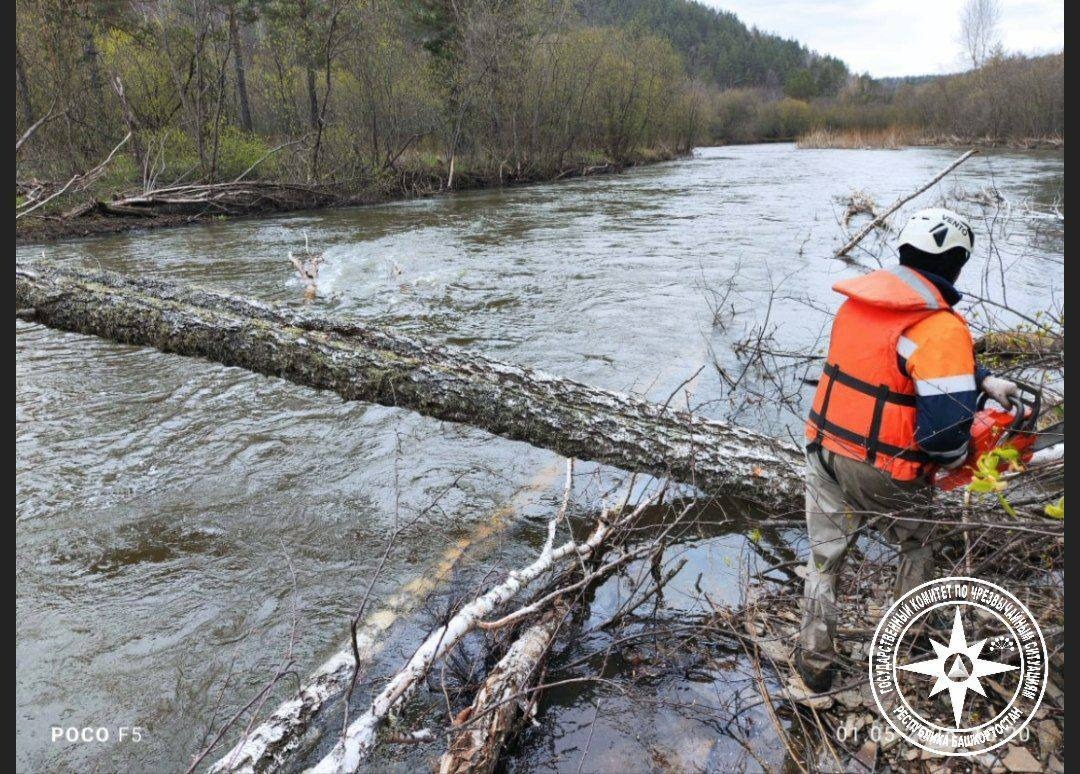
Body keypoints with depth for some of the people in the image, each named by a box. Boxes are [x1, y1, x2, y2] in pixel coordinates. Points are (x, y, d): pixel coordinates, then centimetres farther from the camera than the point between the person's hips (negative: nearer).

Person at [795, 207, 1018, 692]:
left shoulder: (861, 298, 2)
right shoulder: (940, 325, -21)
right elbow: (946, 428, -25)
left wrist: (984, 379, 19)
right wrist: (956, 458, -4)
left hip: (827, 451, 5)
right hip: (886, 473, -5)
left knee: (824, 557, 19)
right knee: (916, 548, 26)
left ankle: (814, 664, 28)